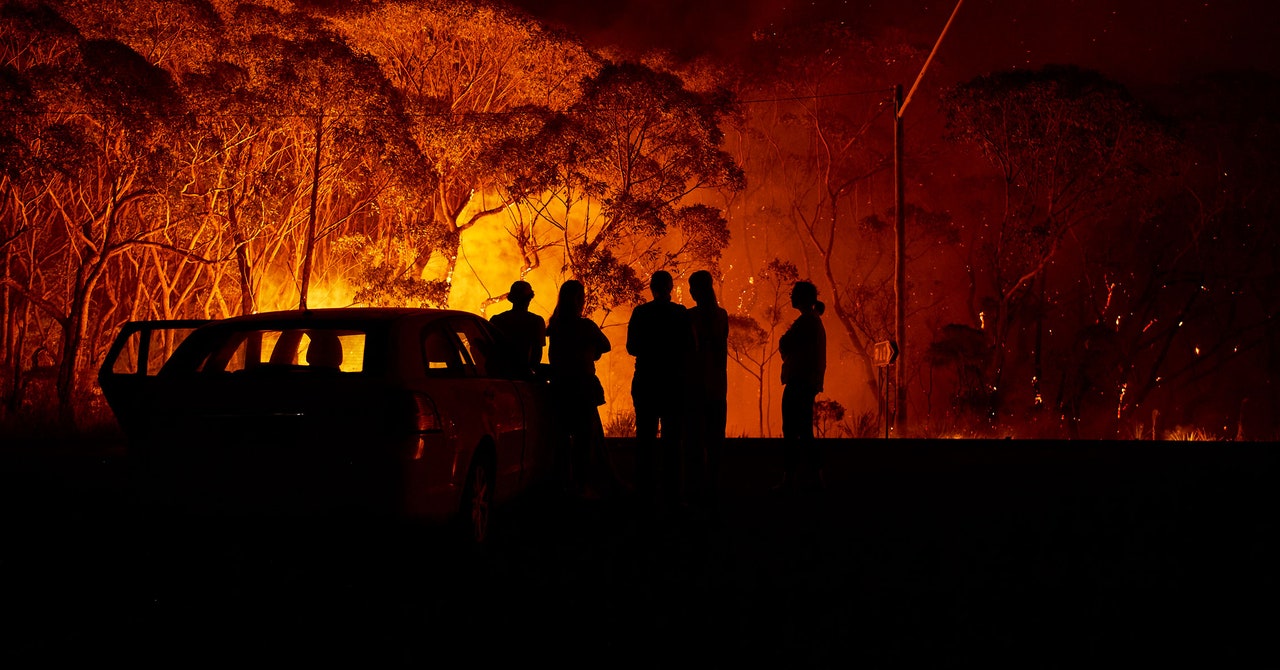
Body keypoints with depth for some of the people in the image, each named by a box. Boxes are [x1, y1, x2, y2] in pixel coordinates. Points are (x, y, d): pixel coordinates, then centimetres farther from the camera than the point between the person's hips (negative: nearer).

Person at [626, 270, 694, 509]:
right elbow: (689, 350, -3)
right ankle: (670, 491, -1)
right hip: (673, 382, -1)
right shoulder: (681, 314, -5)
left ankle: (645, 490, 5)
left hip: (645, 382, 1)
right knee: (671, 438, 2)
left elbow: (632, 347, 0)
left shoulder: (640, 313, -3)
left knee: (645, 438, 6)